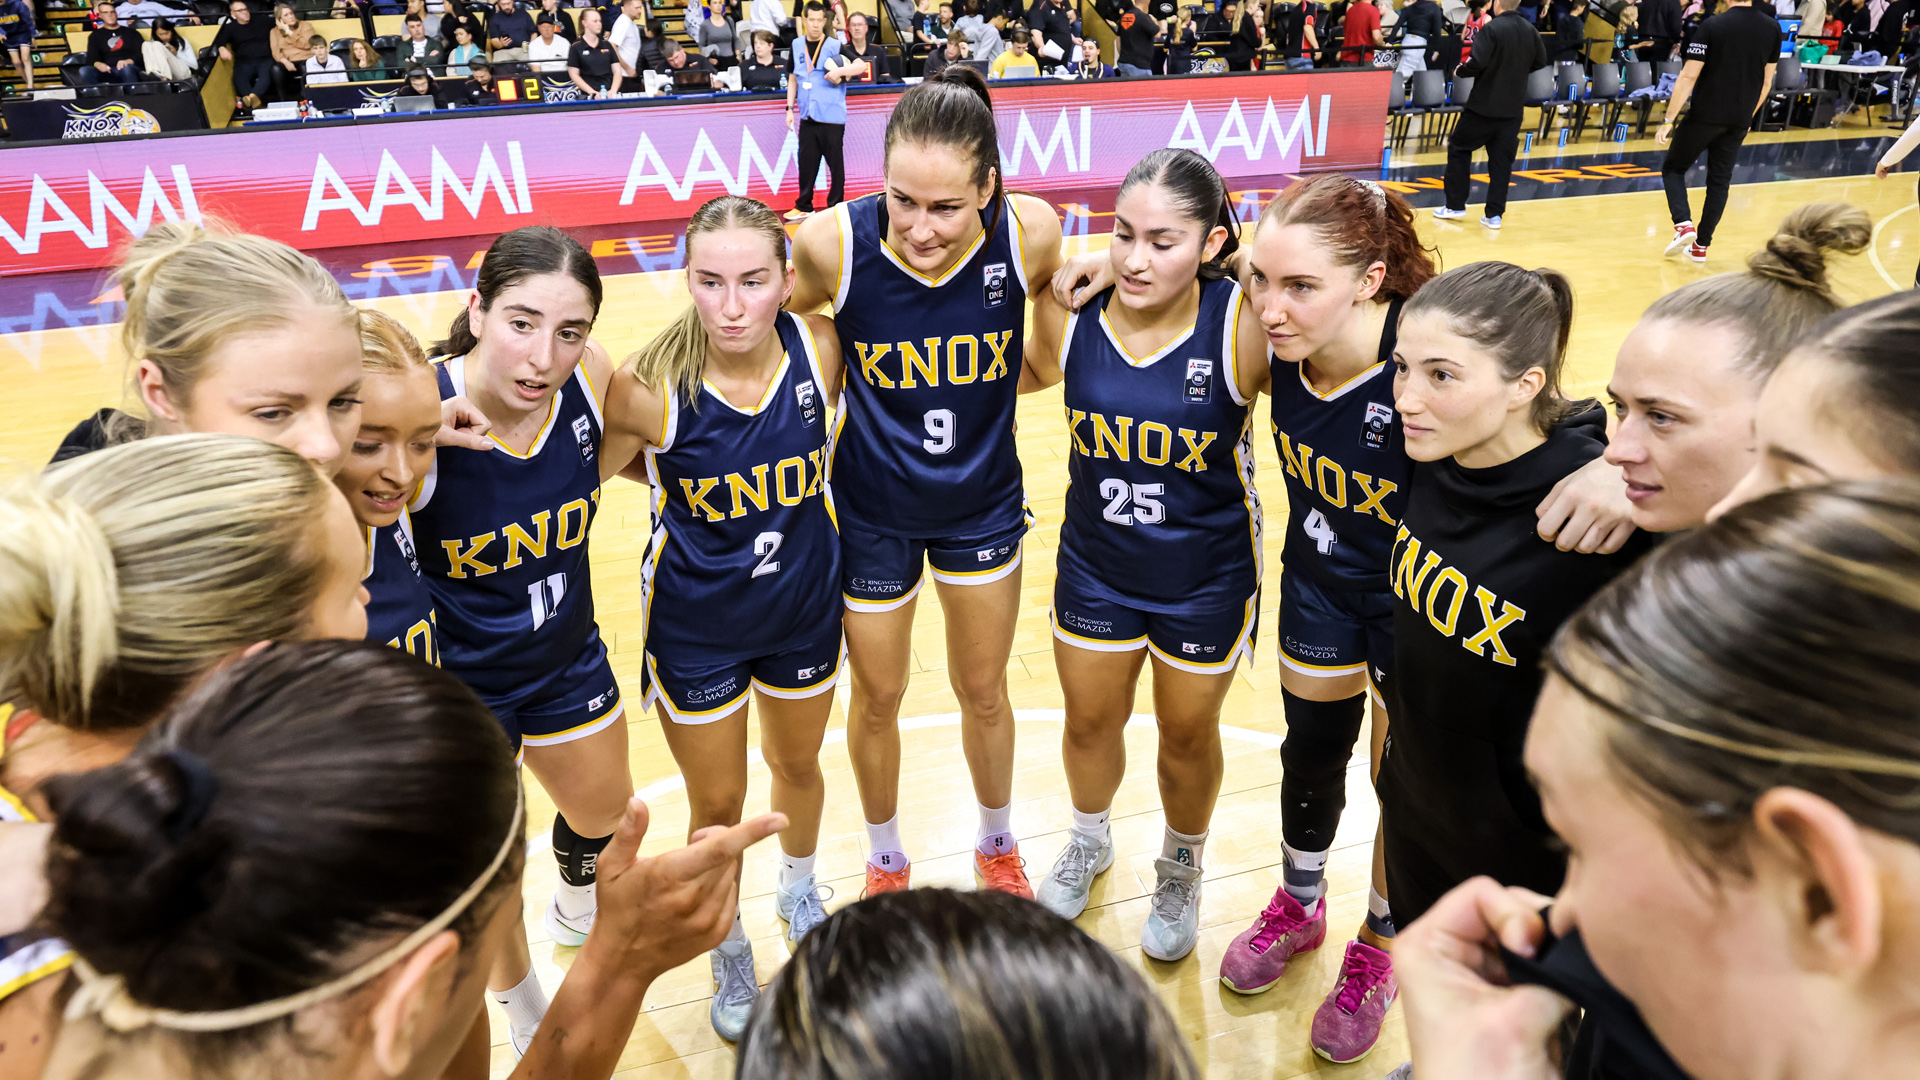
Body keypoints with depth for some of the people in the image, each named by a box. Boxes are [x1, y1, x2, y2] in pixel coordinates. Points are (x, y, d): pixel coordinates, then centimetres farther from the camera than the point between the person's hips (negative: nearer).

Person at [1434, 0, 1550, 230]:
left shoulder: (1491, 28, -16)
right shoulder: (1530, 30, 5)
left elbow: (1477, 63, -24)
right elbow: (1540, 62, 14)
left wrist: (1459, 71, -5)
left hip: (1484, 103, -5)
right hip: (1513, 106, 5)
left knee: (1458, 148, 11)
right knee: (1502, 159, 8)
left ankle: (1455, 205, 12)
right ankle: (1495, 214, 6)